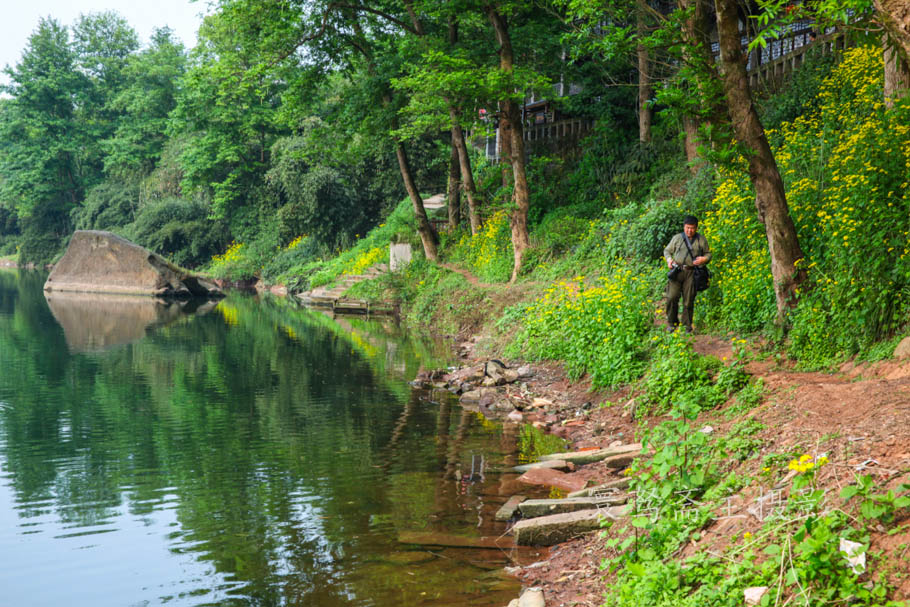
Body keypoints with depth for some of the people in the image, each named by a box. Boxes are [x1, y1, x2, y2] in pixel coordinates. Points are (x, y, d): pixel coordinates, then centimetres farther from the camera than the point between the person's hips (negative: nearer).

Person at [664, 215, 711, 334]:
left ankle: (688, 325, 13)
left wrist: (704, 259, -6)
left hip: (691, 272, 0)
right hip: (677, 270, 0)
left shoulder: (701, 239, 11)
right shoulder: (677, 238, 10)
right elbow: (667, 251, 18)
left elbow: (708, 254, 18)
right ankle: (672, 323, 8)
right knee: (672, 297, -9)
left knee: (689, 300, 0)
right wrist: (669, 259, -3)